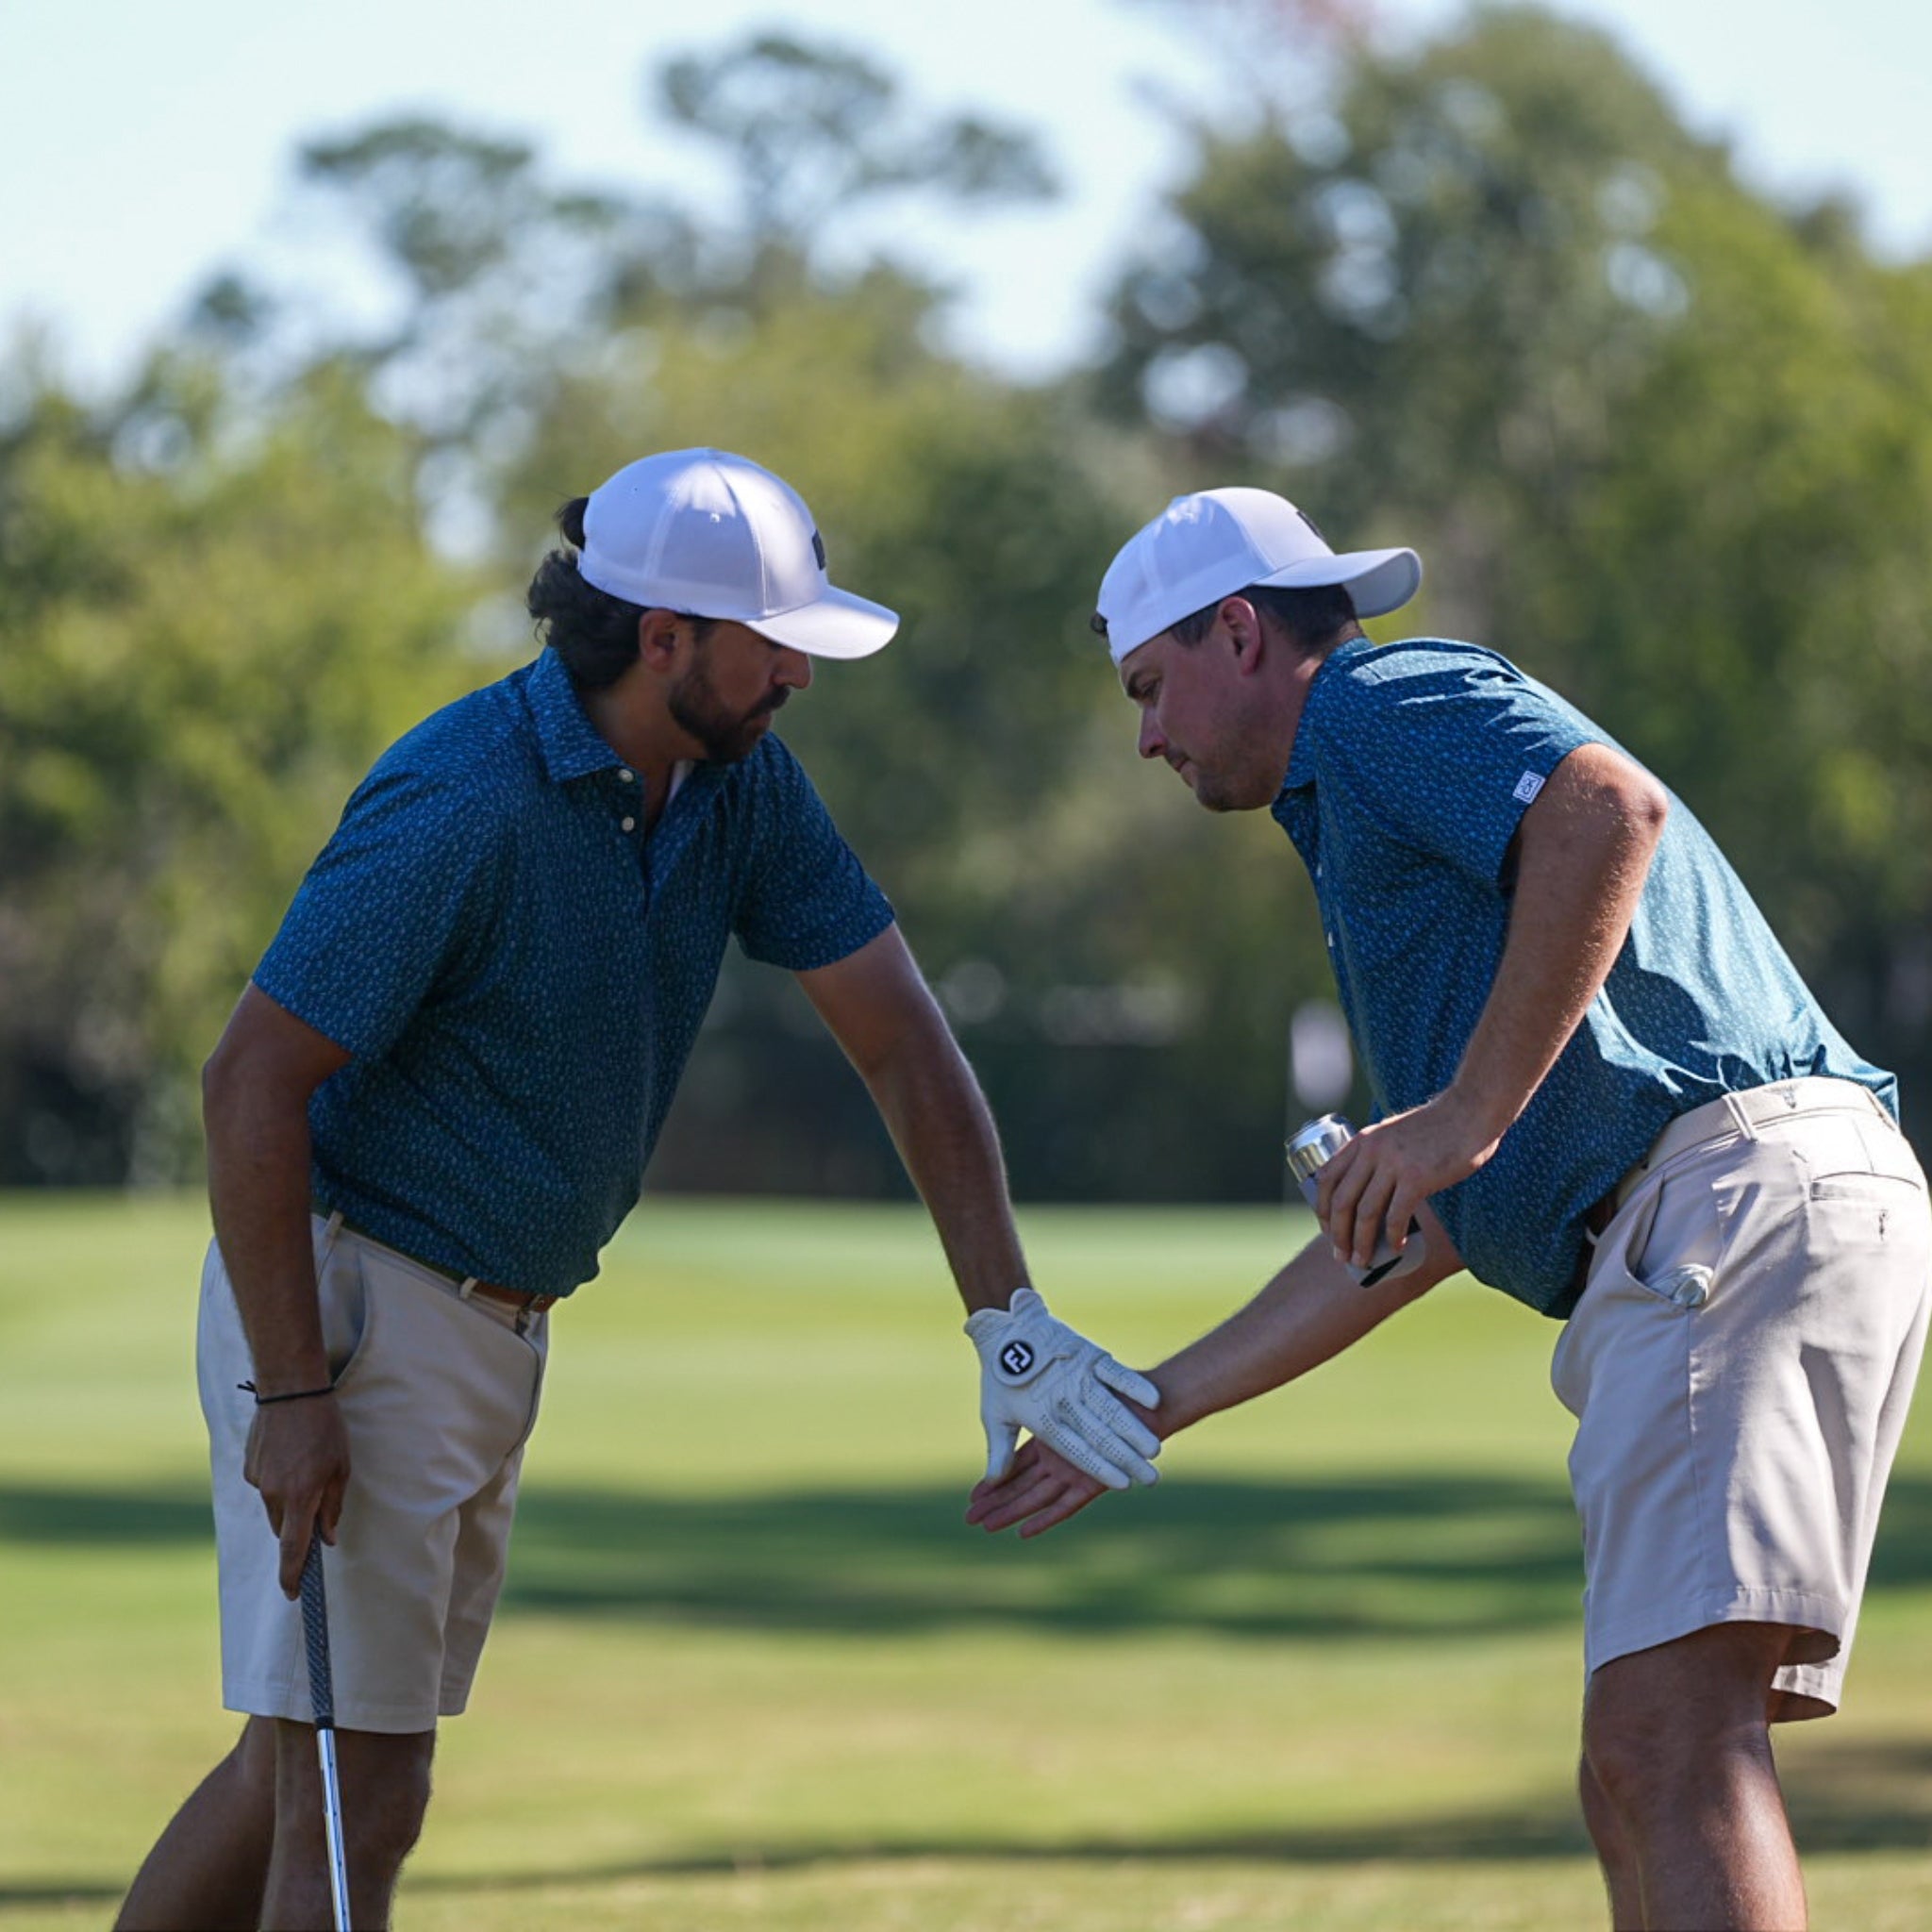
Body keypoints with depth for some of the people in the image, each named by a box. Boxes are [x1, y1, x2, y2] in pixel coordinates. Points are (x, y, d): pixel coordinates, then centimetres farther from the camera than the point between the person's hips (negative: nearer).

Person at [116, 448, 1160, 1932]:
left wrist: (1011, 1322, -7)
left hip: (501, 1327, 9)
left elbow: (903, 1041, 2)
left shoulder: (744, 784, 0)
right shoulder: (463, 806, -23)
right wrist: (292, 1393, -23)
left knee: (301, 1769, 16)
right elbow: (254, 1082, -22)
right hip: (341, 1305, -9)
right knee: (355, 1804, -8)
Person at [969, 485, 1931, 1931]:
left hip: (1744, 1200, -10)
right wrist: (1155, 1408, 40)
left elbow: (1613, 807, -19)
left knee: (1671, 1745, -22)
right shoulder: (1365, 814, 34)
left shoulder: (1389, 703, 4)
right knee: (1636, 1794, 8)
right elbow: (1413, 1236, 37)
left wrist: (1472, 1112, -18)